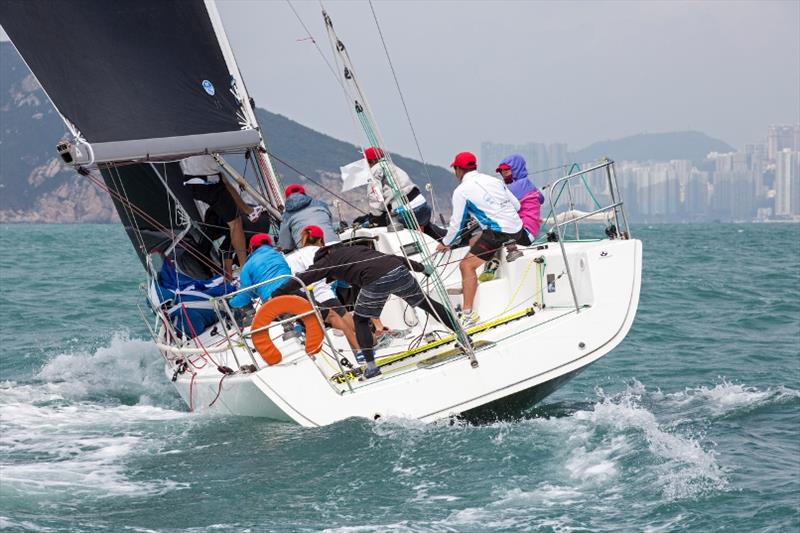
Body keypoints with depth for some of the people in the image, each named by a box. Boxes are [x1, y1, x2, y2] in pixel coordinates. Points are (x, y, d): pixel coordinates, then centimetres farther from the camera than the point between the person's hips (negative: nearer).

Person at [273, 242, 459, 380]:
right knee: (424, 301, 22)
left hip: (376, 281, -5)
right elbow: (393, 256, 33)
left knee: (360, 319, 15)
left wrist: (275, 296, 23)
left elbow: (301, 280, 17)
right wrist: (421, 267, 38)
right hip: (398, 269, 5)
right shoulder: (355, 248, 33)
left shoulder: (327, 262, 19)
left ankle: (371, 366, 9)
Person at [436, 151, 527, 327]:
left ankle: (467, 315, -19)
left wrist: (445, 243, 18)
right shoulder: (493, 180, 15)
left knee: (467, 265, -9)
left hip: (499, 232, -7)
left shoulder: (461, 191, -2)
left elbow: (457, 223, 2)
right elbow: (517, 205, 18)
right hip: (517, 228, 7)